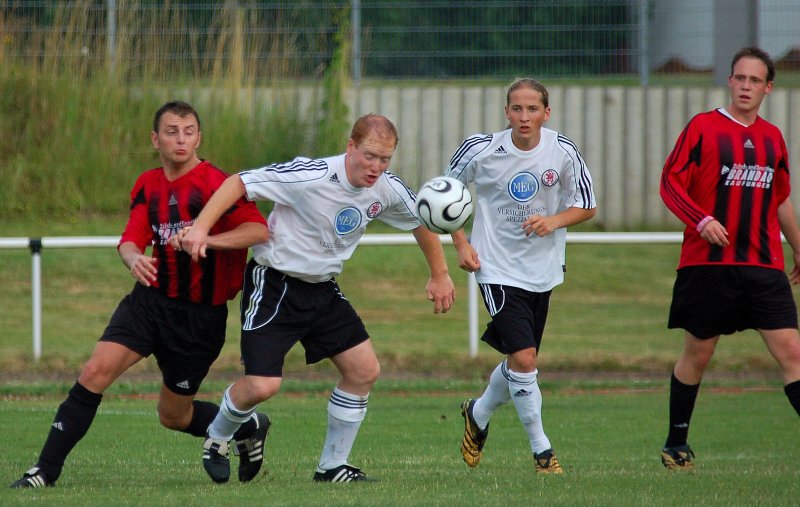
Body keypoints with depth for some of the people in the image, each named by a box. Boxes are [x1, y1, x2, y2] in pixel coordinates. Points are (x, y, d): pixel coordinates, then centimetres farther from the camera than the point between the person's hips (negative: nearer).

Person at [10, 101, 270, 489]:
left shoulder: (214, 184, -15)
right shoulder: (148, 186, 6)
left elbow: (260, 230, -25)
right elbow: (130, 240, -2)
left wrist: (206, 239, -38)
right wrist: (133, 257, -27)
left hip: (200, 316, -4)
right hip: (152, 299, 4)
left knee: (174, 415, 8)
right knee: (95, 372, -16)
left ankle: (250, 428, 37)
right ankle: (45, 471, -12)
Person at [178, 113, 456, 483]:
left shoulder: (387, 190, -6)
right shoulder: (312, 176, -26)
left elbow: (421, 219, 16)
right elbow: (240, 183, -23)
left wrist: (439, 275, 21)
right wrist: (201, 226, -33)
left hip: (322, 289, 7)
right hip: (274, 284, -7)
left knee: (364, 370, 1)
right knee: (262, 386, -15)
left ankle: (332, 467, 15)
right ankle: (217, 439, 17)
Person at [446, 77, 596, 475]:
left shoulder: (563, 152, -8)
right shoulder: (481, 150, -12)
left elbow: (587, 206, 3)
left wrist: (554, 221, -17)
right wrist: (461, 244, -4)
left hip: (542, 270, 4)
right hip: (497, 268, -4)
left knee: (520, 361, 14)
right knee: (523, 359, -15)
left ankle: (478, 414, 43)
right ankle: (541, 448, -1)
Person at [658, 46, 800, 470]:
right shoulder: (703, 128, -2)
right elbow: (670, 183, -6)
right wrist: (701, 220, -22)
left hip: (764, 267, 3)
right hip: (708, 264, -3)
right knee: (697, 354, 6)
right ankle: (676, 444, 22)